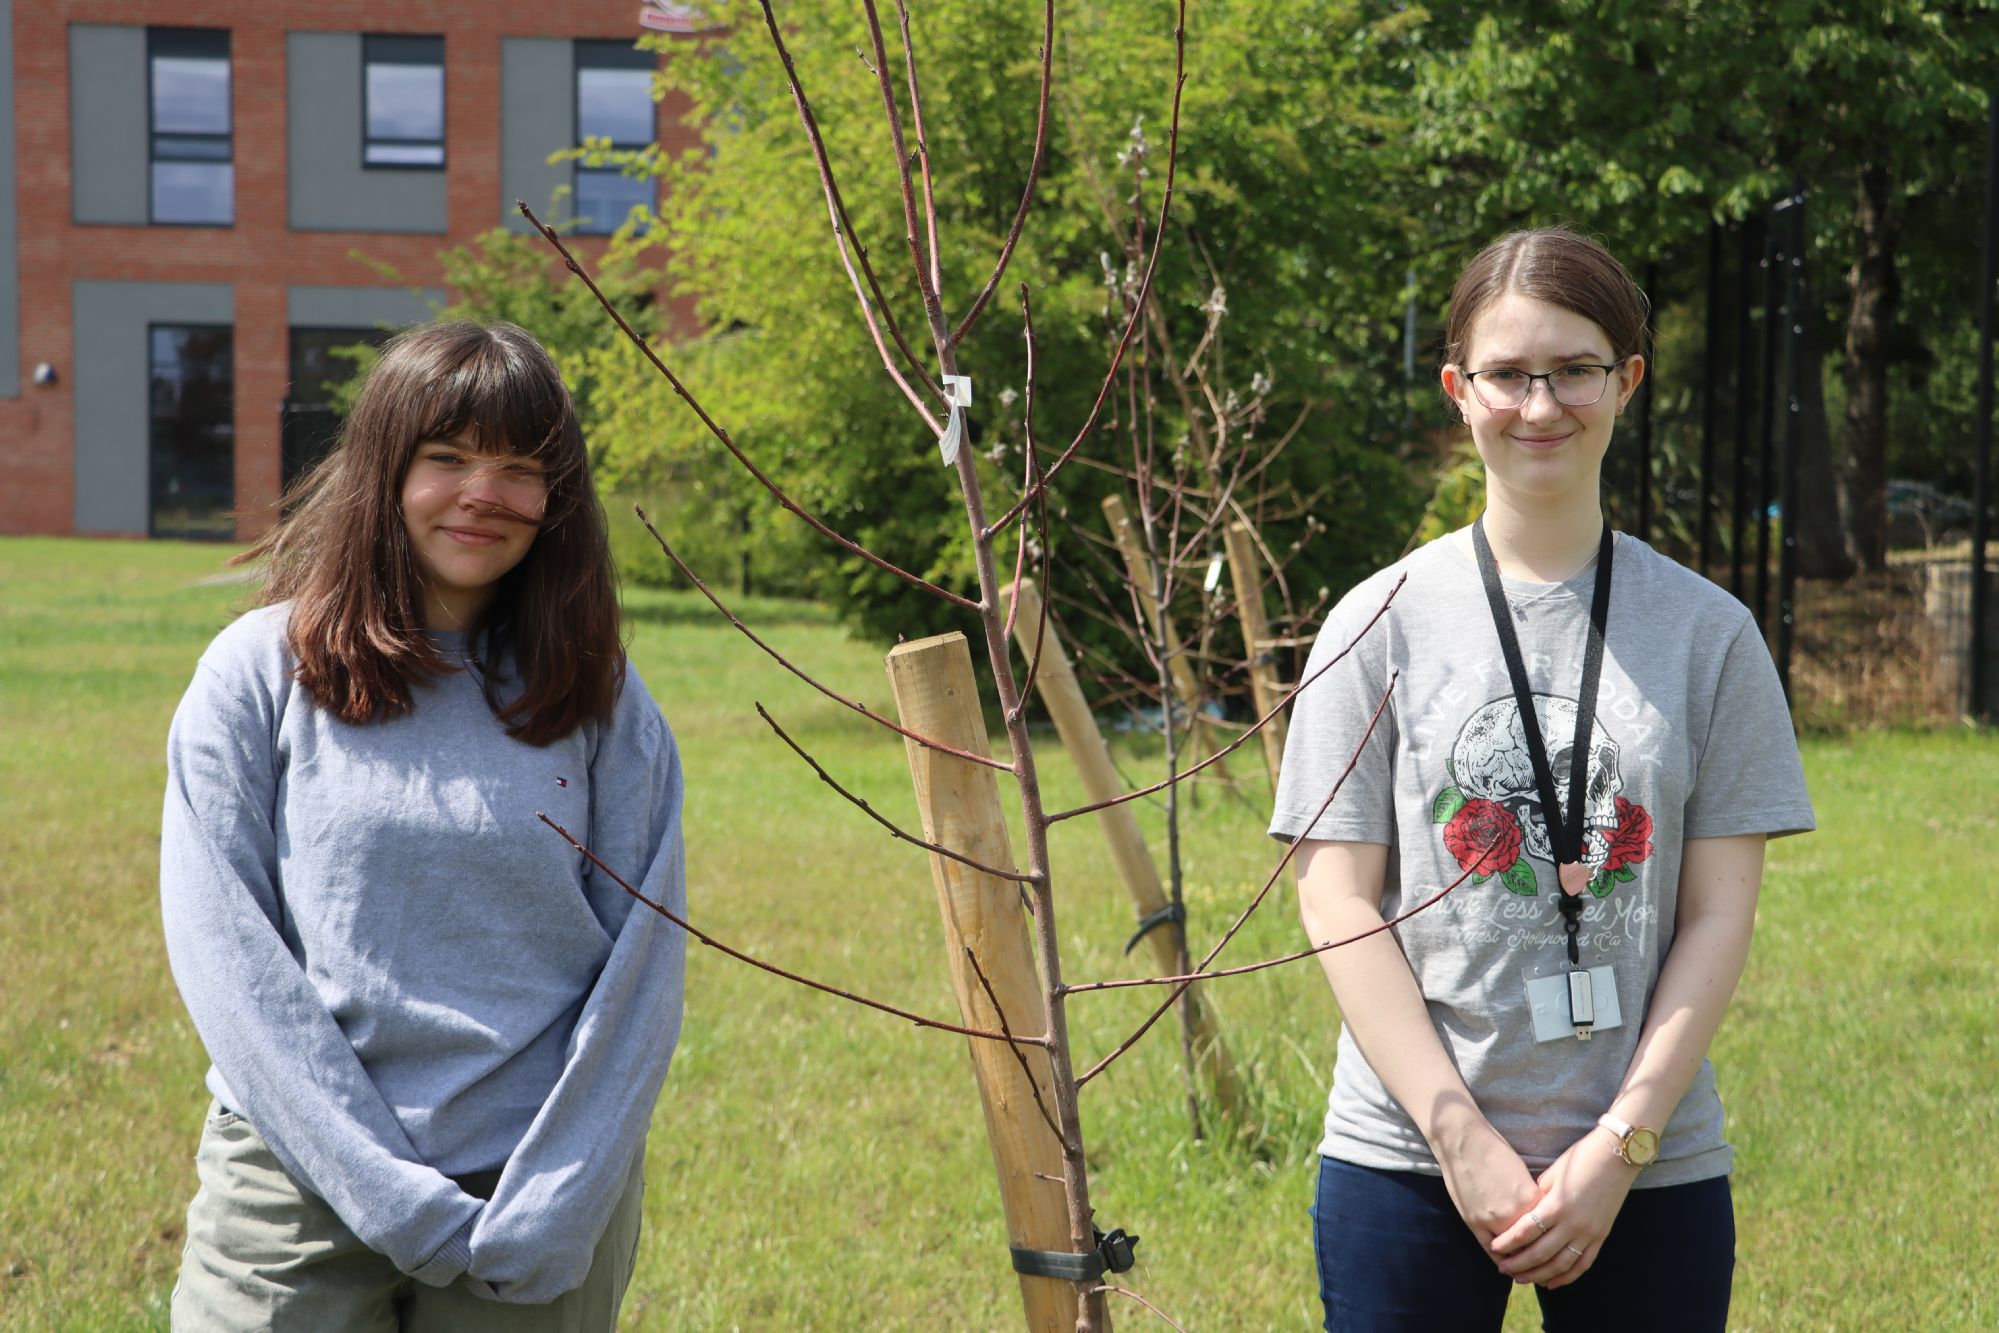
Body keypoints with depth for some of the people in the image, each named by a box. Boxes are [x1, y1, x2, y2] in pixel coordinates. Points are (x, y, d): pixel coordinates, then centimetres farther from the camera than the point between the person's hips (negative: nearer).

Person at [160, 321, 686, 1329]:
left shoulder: (600, 700, 4)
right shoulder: (259, 673, 0)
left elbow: (644, 964, 1)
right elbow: (222, 951, -6)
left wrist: (556, 1212, -10)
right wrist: (388, 1194, -13)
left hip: (547, 1188, 1)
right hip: (301, 1190, -1)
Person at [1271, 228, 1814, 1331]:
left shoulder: (1708, 632, 4)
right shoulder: (1379, 624, 1)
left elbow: (1718, 915, 2)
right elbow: (1338, 905, -2)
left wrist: (1619, 1147, -8)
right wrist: (1462, 1139, -10)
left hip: (1652, 1174, 1)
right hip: (1406, 1159, 0)